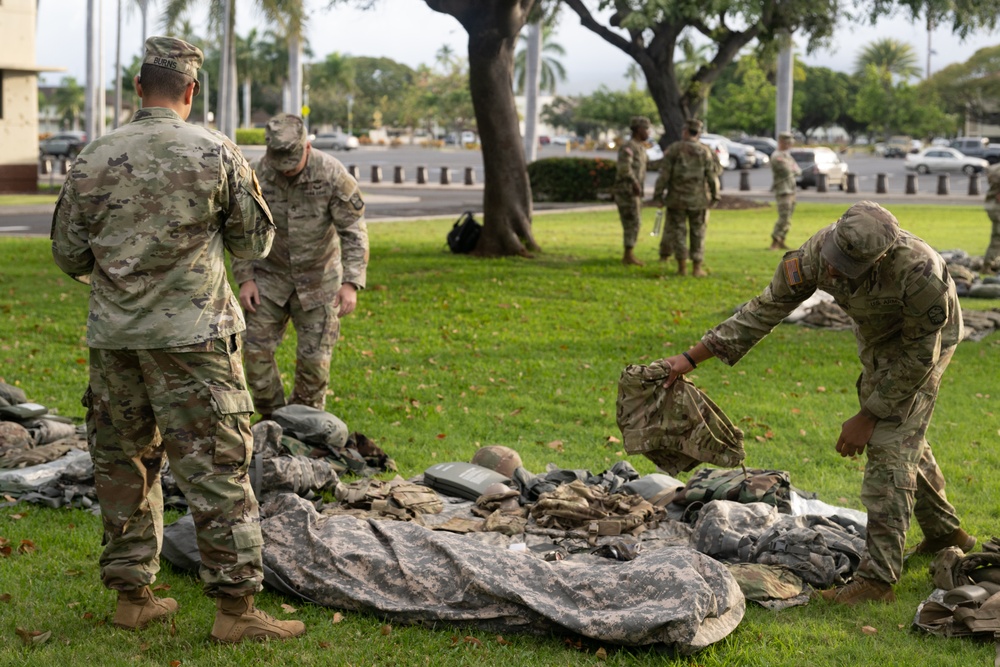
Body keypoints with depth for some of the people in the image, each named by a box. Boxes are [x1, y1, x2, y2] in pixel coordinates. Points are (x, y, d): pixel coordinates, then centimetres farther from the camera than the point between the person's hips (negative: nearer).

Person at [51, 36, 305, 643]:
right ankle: (236, 608, -1)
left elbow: (69, 256, 7)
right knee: (216, 469, -1)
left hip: (114, 337, 3)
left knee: (124, 465, 14)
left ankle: (132, 595, 19)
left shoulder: (95, 159, 1)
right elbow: (256, 242, 3)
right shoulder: (217, 154, -6)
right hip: (192, 338, -3)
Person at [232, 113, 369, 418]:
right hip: (270, 275, 2)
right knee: (256, 349, -3)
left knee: (314, 358, -1)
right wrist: (245, 278, -6)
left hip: (318, 279, -2)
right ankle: (272, 419, 14)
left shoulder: (333, 175, -19)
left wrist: (351, 283, -23)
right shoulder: (256, 175, -13)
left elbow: (354, 232, -16)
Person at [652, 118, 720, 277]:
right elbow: (713, 176, 0)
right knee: (698, 232, 8)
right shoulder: (705, 151, 0)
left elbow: (664, 173, -6)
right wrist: (715, 195, 8)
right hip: (699, 199, 1)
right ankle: (697, 267, 6)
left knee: (678, 231, 6)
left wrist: (658, 193, -1)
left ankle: (682, 266, 2)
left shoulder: (673, 149, -5)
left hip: (677, 198, -1)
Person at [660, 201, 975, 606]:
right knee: (902, 436, 20)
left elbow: (919, 356, -28)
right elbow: (765, 309, -17)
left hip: (924, 338, -6)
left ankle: (877, 577, -16)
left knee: (889, 446, -16)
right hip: (876, 336, 6)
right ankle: (943, 532, 41)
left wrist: (868, 416, -22)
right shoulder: (817, 252, -29)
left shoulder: (918, 273, -43)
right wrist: (691, 358, -19)